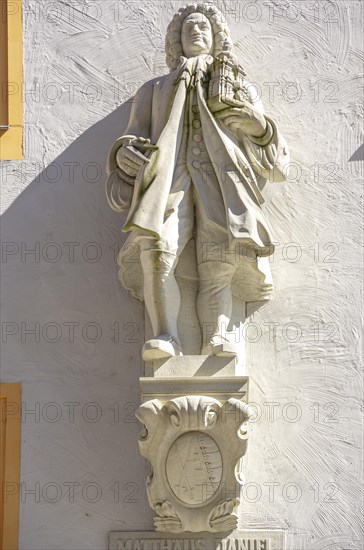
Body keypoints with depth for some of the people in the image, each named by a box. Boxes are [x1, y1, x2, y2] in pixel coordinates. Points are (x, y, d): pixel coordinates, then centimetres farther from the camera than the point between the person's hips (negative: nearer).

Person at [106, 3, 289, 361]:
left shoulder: (238, 88, 30)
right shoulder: (157, 90, 32)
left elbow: (267, 148, 24)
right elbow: (135, 138, 23)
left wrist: (256, 122, 0)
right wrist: (126, 152, -2)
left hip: (220, 178, 0)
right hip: (171, 177, 0)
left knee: (222, 256, -32)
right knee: (154, 247, -33)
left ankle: (215, 335, -39)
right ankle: (165, 335, -33)